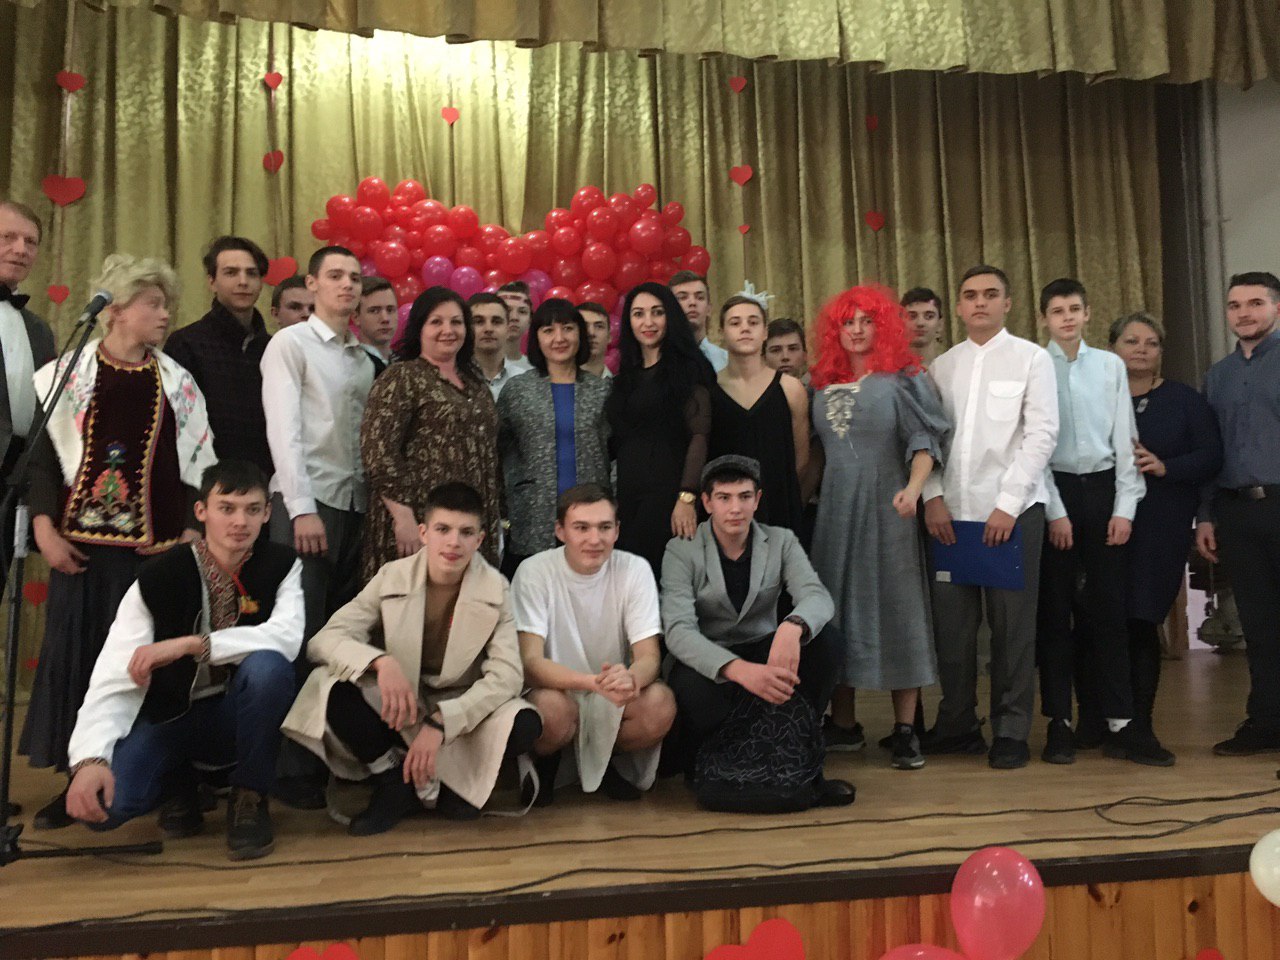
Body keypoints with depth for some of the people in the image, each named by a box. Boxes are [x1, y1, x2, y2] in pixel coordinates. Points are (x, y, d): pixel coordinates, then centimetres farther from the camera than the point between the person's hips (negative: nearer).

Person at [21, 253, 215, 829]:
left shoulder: (177, 383, 10)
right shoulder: (67, 374, 3)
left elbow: (197, 462, 9)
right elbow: (40, 453, 1)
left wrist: (193, 530, 1)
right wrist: (45, 530, -8)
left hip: (156, 543, 1)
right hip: (83, 540, -1)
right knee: (76, 653, 1)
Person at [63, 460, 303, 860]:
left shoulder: (281, 565, -8)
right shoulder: (157, 578, -12)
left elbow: (286, 637, -26)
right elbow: (114, 678, -19)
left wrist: (190, 644, -33)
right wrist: (90, 759, -36)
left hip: (240, 718, 0)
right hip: (171, 718, 0)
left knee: (268, 665, -34)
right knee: (100, 802, -27)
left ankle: (250, 797, -10)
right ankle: (179, 782, 10)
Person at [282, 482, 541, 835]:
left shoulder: (494, 589, -10)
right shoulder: (392, 577, -9)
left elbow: (507, 674, -18)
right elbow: (326, 638, -15)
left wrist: (440, 722, -31)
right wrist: (380, 662, -37)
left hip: (461, 710, 0)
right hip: (397, 706, 0)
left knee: (525, 726, -30)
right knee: (331, 687, -28)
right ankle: (398, 778, -10)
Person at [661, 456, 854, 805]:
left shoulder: (781, 541, 1)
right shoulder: (681, 551, -9)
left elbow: (817, 595, -17)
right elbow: (678, 629, -23)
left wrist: (792, 626, -44)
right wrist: (739, 669, -42)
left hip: (764, 654, 3)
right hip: (707, 663, -3)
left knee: (828, 639, -24)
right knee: (692, 690, -38)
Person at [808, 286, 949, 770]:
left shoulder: (902, 379, 0)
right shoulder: (823, 384, 12)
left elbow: (925, 440, -8)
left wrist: (914, 488, -23)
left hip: (885, 506, -4)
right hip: (835, 507, 5)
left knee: (894, 604, -3)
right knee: (838, 604, 6)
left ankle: (905, 729, 2)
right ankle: (843, 724, 15)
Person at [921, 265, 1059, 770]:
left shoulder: (1032, 358, 4)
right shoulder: (942, 365, 14)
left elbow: (1042, 434, -4)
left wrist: (1008, 504, -12)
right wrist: (933, 497, -4)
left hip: (1012, 510, -3)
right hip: (952, 513, 3)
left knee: (1013, 626, 1)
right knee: (951, 623, 3)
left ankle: (1011, 732, 12)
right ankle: (957, 726, 16)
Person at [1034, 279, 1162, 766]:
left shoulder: (1111, 366, 6)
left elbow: (1124, 439, 5)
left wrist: (1124, 507, -2)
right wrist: (1055, 511, -8)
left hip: (1102, 489, 2)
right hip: (1052, 491, -2)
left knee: (1109, 608, 4)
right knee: (1054, 610, 4)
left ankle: (1120, 723, 9)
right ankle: (1059, 722, 13)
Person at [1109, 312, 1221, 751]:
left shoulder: (1184, 399, 8)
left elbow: (1212, 456, 1)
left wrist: (1165, 466, -14)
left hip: (1161, 530, 0)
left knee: (1141, 624, -1)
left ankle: (1138, 723, 12)